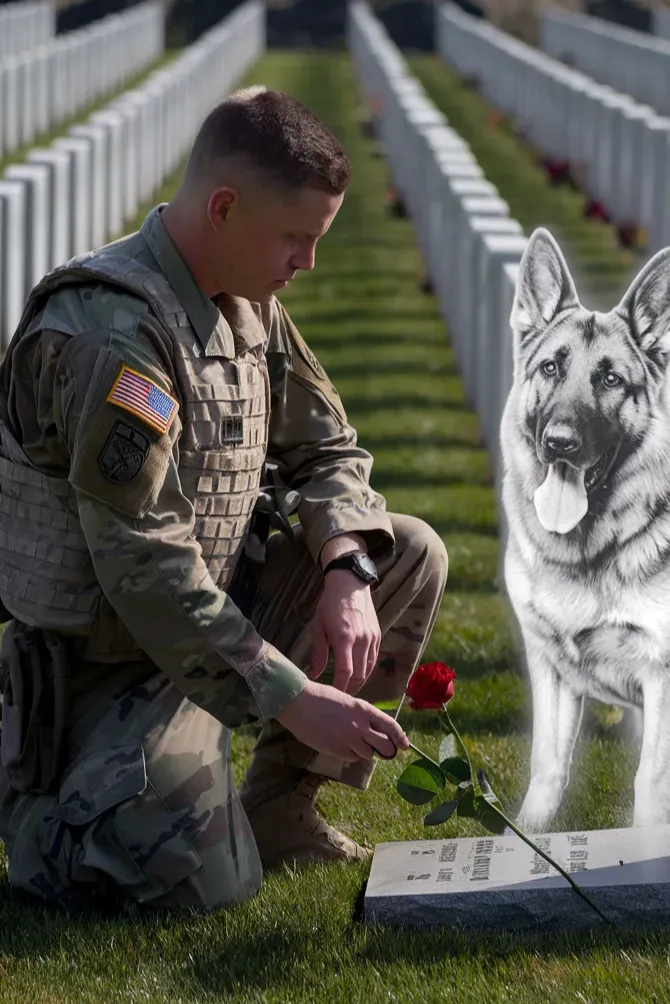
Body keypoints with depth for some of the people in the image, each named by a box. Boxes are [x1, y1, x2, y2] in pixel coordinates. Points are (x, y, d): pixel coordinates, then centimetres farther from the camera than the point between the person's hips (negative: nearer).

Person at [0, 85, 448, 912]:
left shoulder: (248, 303, 3)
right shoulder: (112, 328, -26)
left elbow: (328, 451, 13)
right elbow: (141, 566, -29)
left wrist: (346, 571, -10)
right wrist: (295, 699, -27)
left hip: (216, 607, 9)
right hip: (108, 655, -9)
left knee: (410, 556, 3)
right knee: (210, 883, -23)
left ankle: (280, 804, 10)